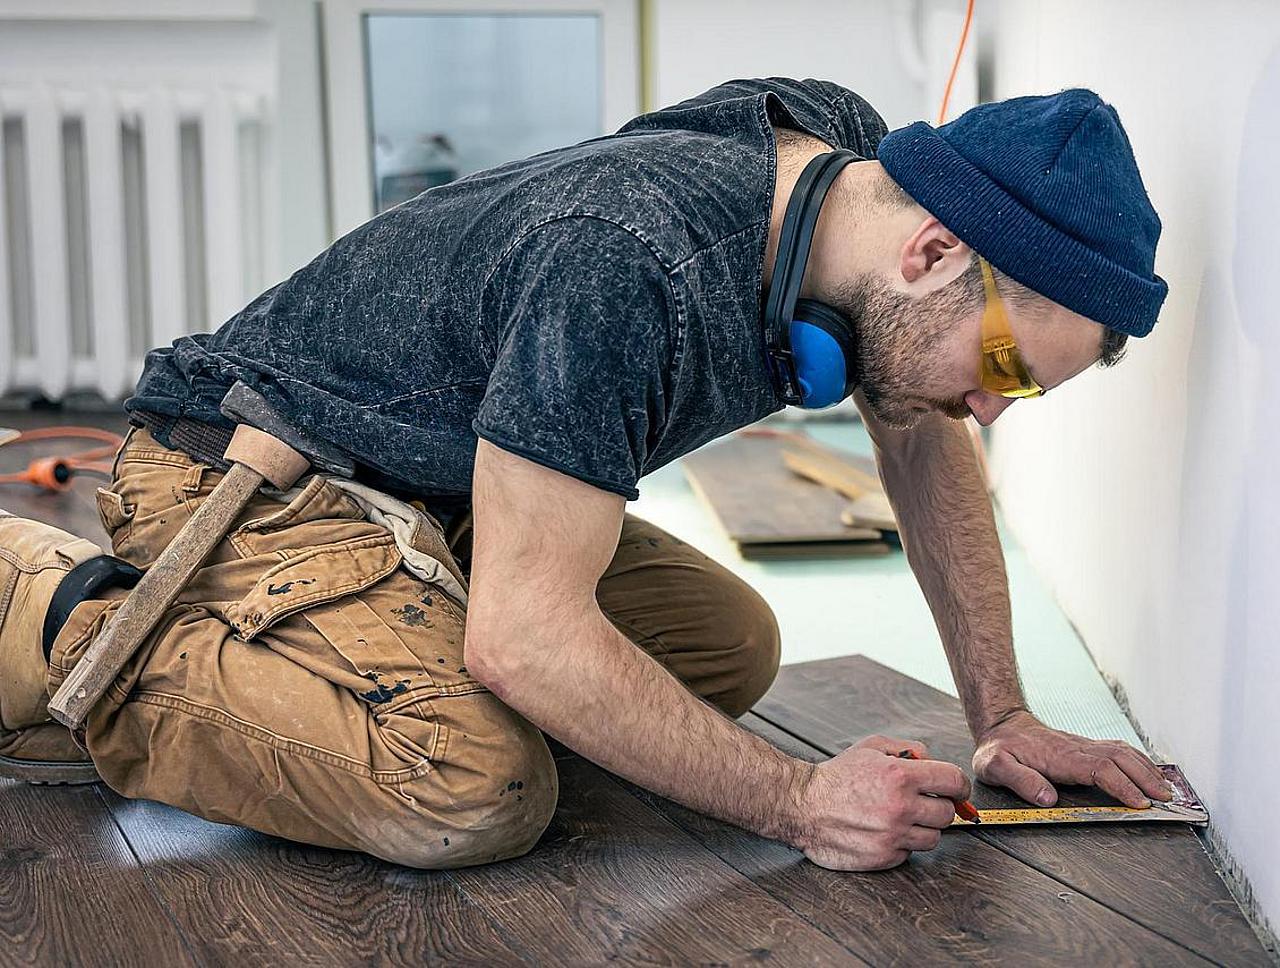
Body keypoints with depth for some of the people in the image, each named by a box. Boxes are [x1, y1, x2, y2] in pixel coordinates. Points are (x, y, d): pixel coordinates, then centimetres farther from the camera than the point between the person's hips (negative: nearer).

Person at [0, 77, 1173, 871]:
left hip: (438, 488, 10)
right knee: (474, 795, -31)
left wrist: (1003, 716, 4)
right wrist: (799, 803, -26)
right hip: (257, 472, -9)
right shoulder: (634, 267, -35)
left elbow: (925, 444, 8)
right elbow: (521, 633, -33)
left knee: (730, 646, 5)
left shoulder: (847, 155, -7)